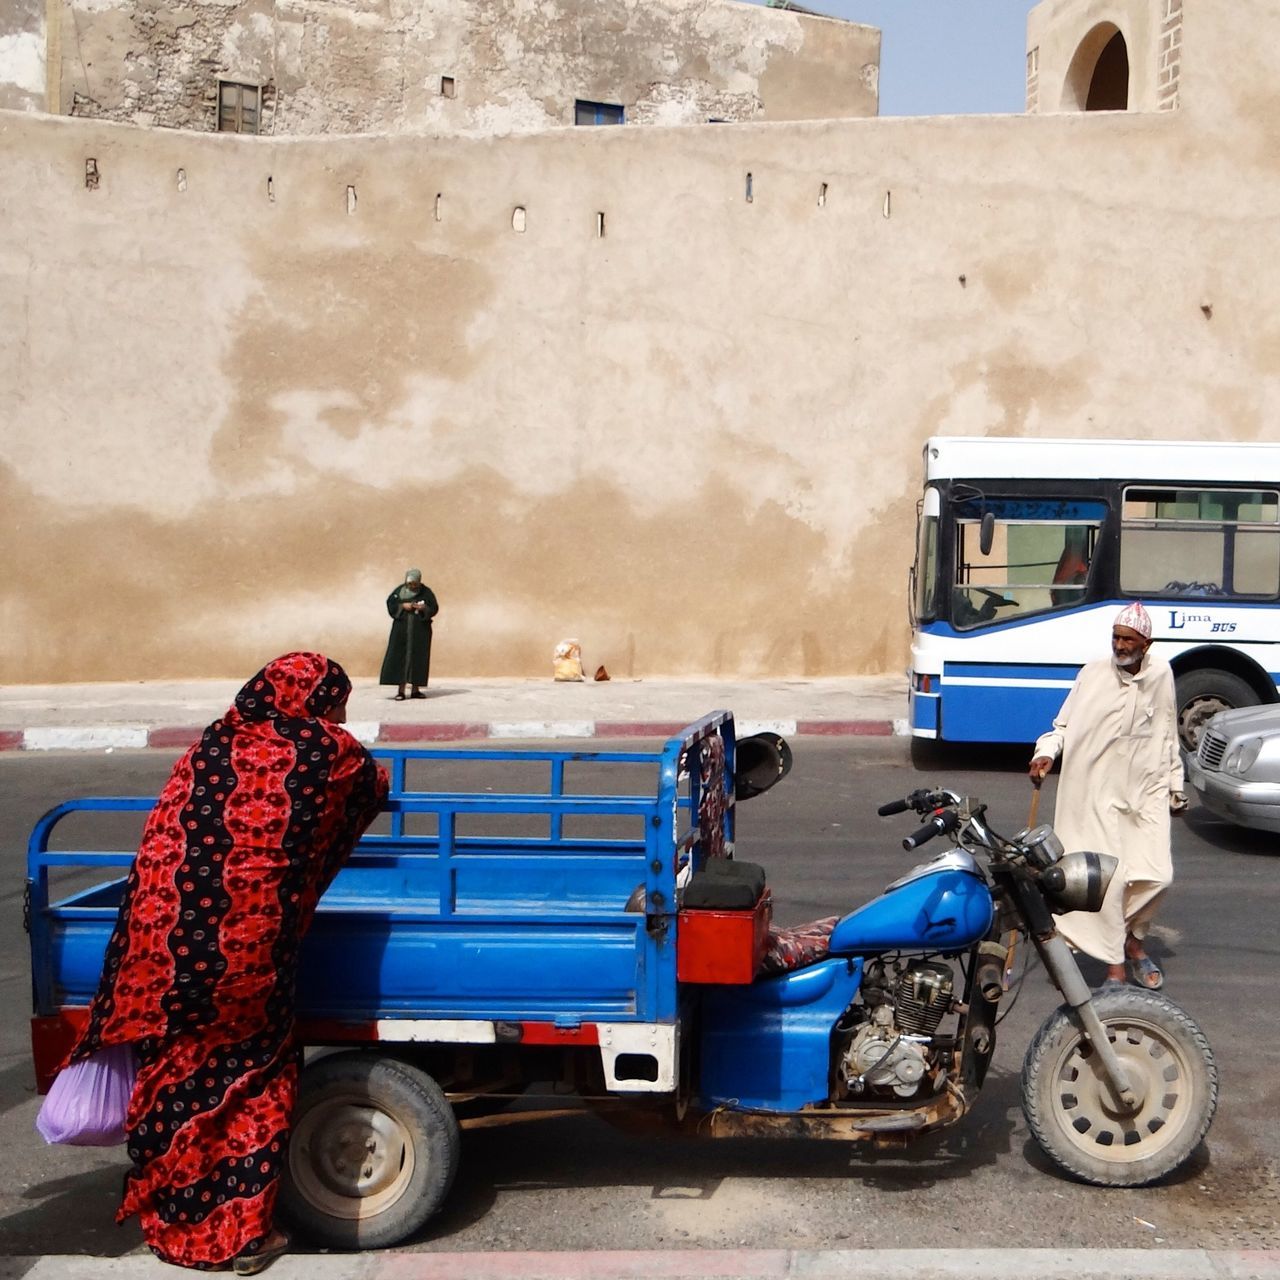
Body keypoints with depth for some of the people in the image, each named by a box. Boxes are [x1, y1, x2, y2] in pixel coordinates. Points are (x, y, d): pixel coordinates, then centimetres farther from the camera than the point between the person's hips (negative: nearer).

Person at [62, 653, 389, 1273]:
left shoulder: (215, 741, 9)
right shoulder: (328, 749, 3)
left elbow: (166, 840, 9)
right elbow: (375, 785, 24)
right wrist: (373, 777, 50)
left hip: (165, 943, 3)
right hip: (248, 951, -3)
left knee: (175, 1075, 18)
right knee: (249, 1078, 15)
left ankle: (171, 1221, 32)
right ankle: (240, 1233, 20)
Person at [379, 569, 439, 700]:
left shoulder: (426, 592, 0)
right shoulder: (399, 590, 2)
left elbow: (434, 608, 0)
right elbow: (390, 603, 2)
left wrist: (423, 608, -20)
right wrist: (402, 606, -14)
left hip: (420, 630, 0)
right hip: (401, 629, 0)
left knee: (418, 658, 1)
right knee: (400, 658, -5)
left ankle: (416, 689, 9)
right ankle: (400, 690, -5)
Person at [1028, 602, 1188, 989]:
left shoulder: (1161, 676, 5)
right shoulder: (1093, 674, -4)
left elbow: (1168, 737, 14)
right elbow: (1064, 724, 2)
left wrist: (1176, 788, 19)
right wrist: (1046, 753, -17)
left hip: (1147, 791, 3)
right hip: (1098, 791, -2)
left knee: (1155, 874, -4)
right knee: (1108, 876, -7)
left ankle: (1133, 939, 24)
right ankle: (1115, 964, 3)